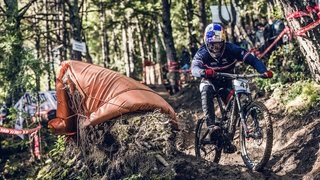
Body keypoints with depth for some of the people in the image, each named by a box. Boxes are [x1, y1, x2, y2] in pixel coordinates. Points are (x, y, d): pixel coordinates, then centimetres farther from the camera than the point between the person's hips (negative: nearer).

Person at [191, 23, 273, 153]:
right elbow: (194, 68, -40)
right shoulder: (202, 53, -23)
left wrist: (264, 71, -46)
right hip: (210, 81, -2)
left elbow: (251, 59, -28)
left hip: (227, 82, 2)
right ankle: (211, 126, -44)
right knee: (206, 91, -35)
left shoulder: (231, 49, -21)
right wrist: (203, 72, -64)